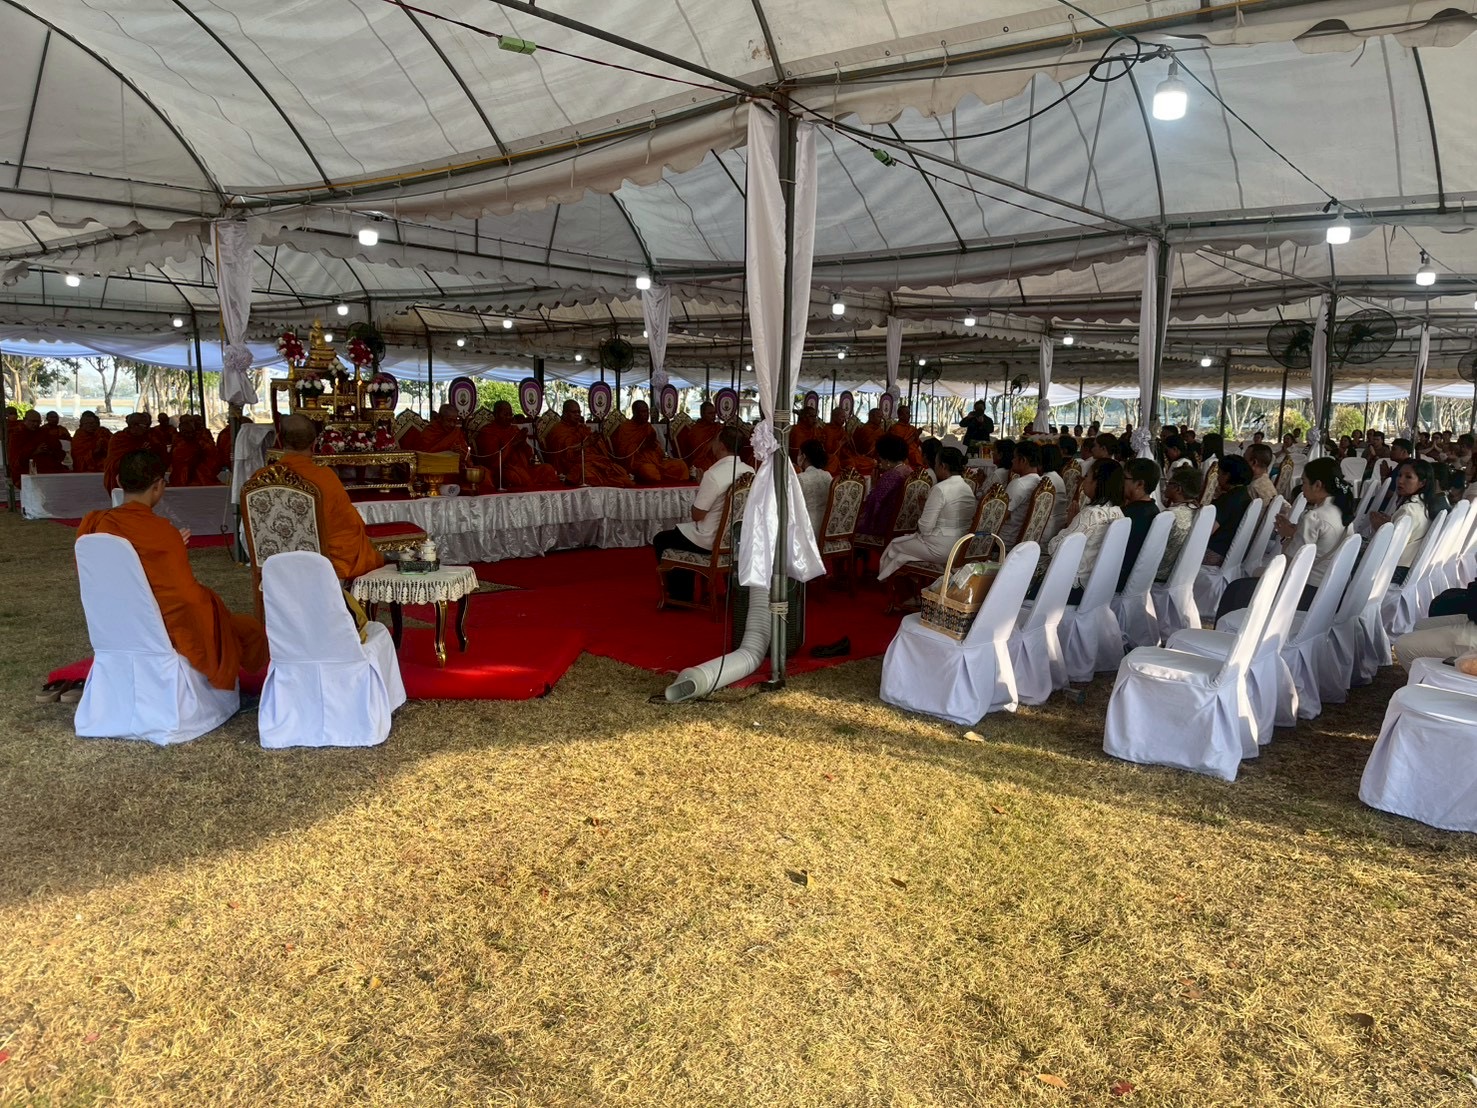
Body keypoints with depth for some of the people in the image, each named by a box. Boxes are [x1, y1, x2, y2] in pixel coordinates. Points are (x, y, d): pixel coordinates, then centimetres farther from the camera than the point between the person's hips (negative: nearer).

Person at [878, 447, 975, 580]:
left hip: (939, 550, -8)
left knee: (895, 545, 17)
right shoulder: (968, 488, 4)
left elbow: (926, 528, -22)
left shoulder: (940, 489, -22)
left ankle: (884, 581, 37)